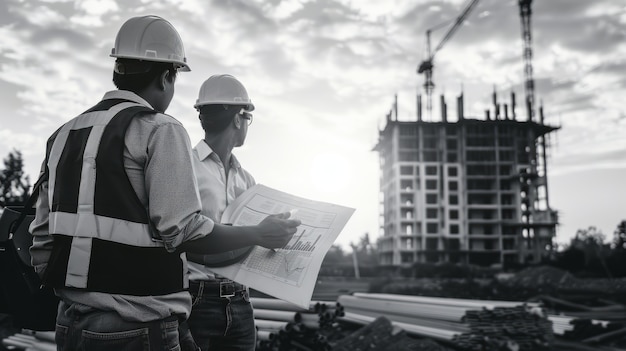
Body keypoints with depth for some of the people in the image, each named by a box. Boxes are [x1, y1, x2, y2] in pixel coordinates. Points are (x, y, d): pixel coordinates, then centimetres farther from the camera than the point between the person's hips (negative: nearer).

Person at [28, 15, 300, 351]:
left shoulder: (63, 134, 10)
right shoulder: (160, 130, -10)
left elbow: (42, 238, 11)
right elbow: (183, 229, -18)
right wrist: (260, 235, -6)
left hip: (71, 324, 7)